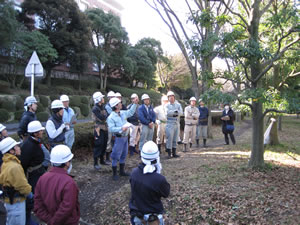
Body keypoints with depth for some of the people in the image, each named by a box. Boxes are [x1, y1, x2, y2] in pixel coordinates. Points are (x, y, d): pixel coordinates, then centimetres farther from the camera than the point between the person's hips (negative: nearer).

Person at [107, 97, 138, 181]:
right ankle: (114, 174, 14)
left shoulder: (123, 113, 6)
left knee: (123, 155, 18)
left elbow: (130, 112, 21)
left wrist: (135, 104, 13)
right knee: (116, 156, 1)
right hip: (119, 138, -8)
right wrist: (121, 128, -27)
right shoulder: (111, 117, -15)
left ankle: (122, 171, 32)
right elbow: (111, 128, -21)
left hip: (125, 137, 8)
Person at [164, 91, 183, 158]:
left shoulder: (178, 105, 11)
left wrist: (173, 113, -16)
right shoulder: (167, 105, 1)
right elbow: (167, 112, -18)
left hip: (176, 123, 5)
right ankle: (169, 153, -3)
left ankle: (174, 153, 16)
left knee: (175, 139, 8)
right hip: (170, 124, -4)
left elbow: (181, 113, -4)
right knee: (169, 138, -9)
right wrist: (176, 111, -12)